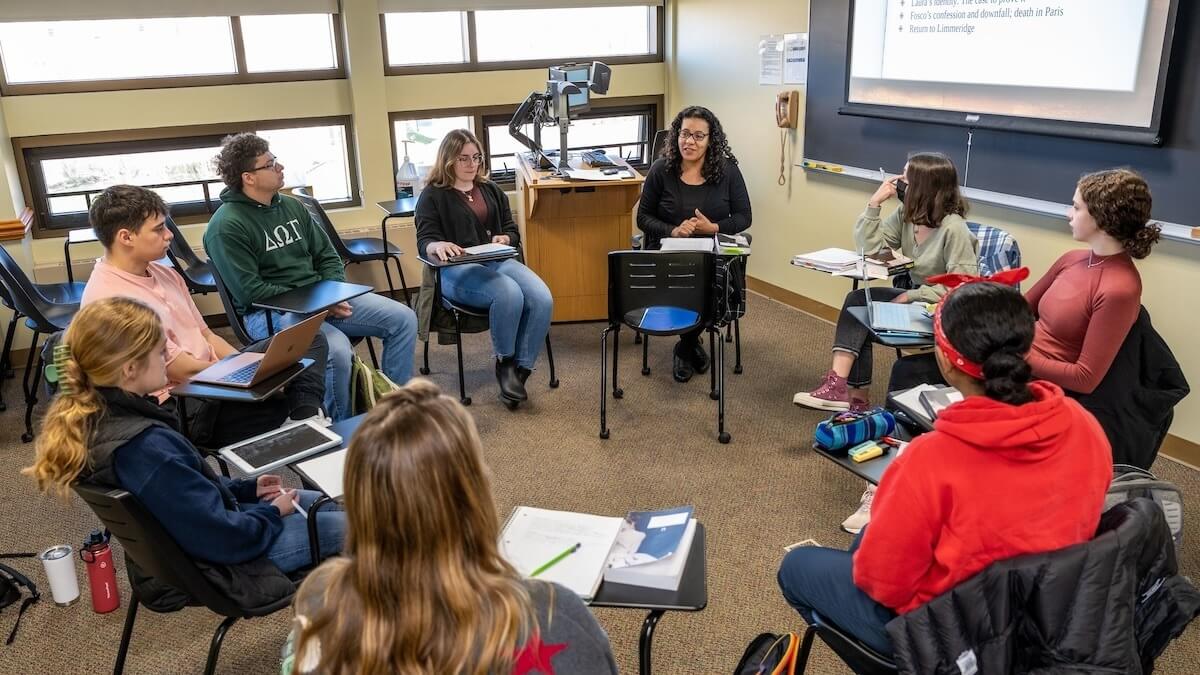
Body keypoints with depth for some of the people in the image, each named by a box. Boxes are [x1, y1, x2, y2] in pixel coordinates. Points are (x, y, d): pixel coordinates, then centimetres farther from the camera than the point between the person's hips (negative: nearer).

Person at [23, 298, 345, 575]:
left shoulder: (93, 417, -8)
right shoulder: (146, 447, -38)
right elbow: (224, 539, -31)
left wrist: (246, 488, 7)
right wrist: (272, 512, -13)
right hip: (224, 559, -9)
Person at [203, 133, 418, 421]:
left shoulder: (291, 205, 12)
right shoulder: (226, 226, -10)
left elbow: (327, 256, 16)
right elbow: (250, 291, -15)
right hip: (270, 312, -7)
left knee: (403, 318, -5)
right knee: (337, 350, -35)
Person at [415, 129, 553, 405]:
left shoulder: (491, 190, 22)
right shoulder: (433, 195, 7)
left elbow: (513, 230, 21)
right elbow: (424, 240, -3)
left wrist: (505, 239, -5)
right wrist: (437, 246, -28)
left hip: (497, 260, 5)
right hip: (457, 269, -5)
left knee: (542, 299, -25)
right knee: (509, 295, -36)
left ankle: (520, 368, -15)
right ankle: (504, 363, -13)